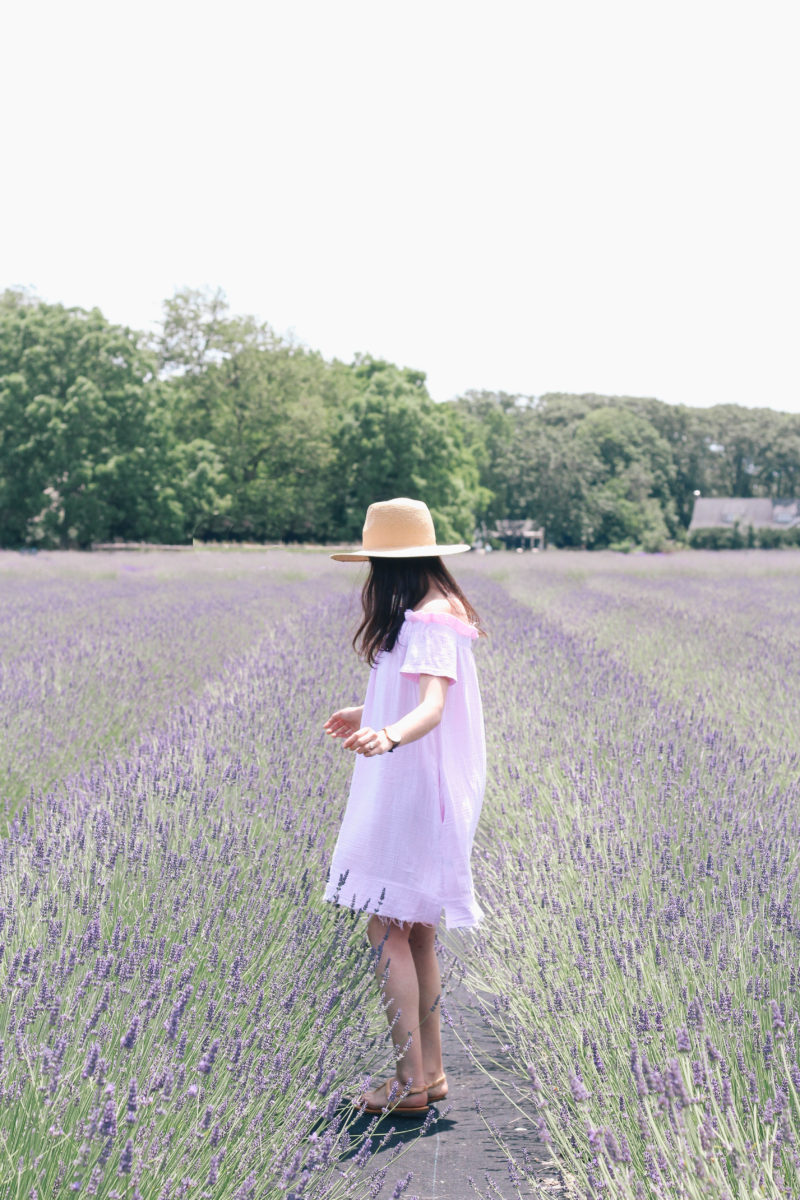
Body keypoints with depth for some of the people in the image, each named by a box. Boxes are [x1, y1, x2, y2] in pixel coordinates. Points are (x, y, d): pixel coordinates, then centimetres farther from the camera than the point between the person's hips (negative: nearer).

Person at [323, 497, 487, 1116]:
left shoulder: (427, 622, -18)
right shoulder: (434, 613, 14)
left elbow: (433, 706, -32)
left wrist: (388, 736, -51)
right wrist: (369, 713, 39)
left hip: (413, 790, -11)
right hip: (412, 791, 11)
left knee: (387, 928, -7)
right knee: (416, 931, 14)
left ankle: (410, 1082, -3)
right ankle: (430, 1070, 21)